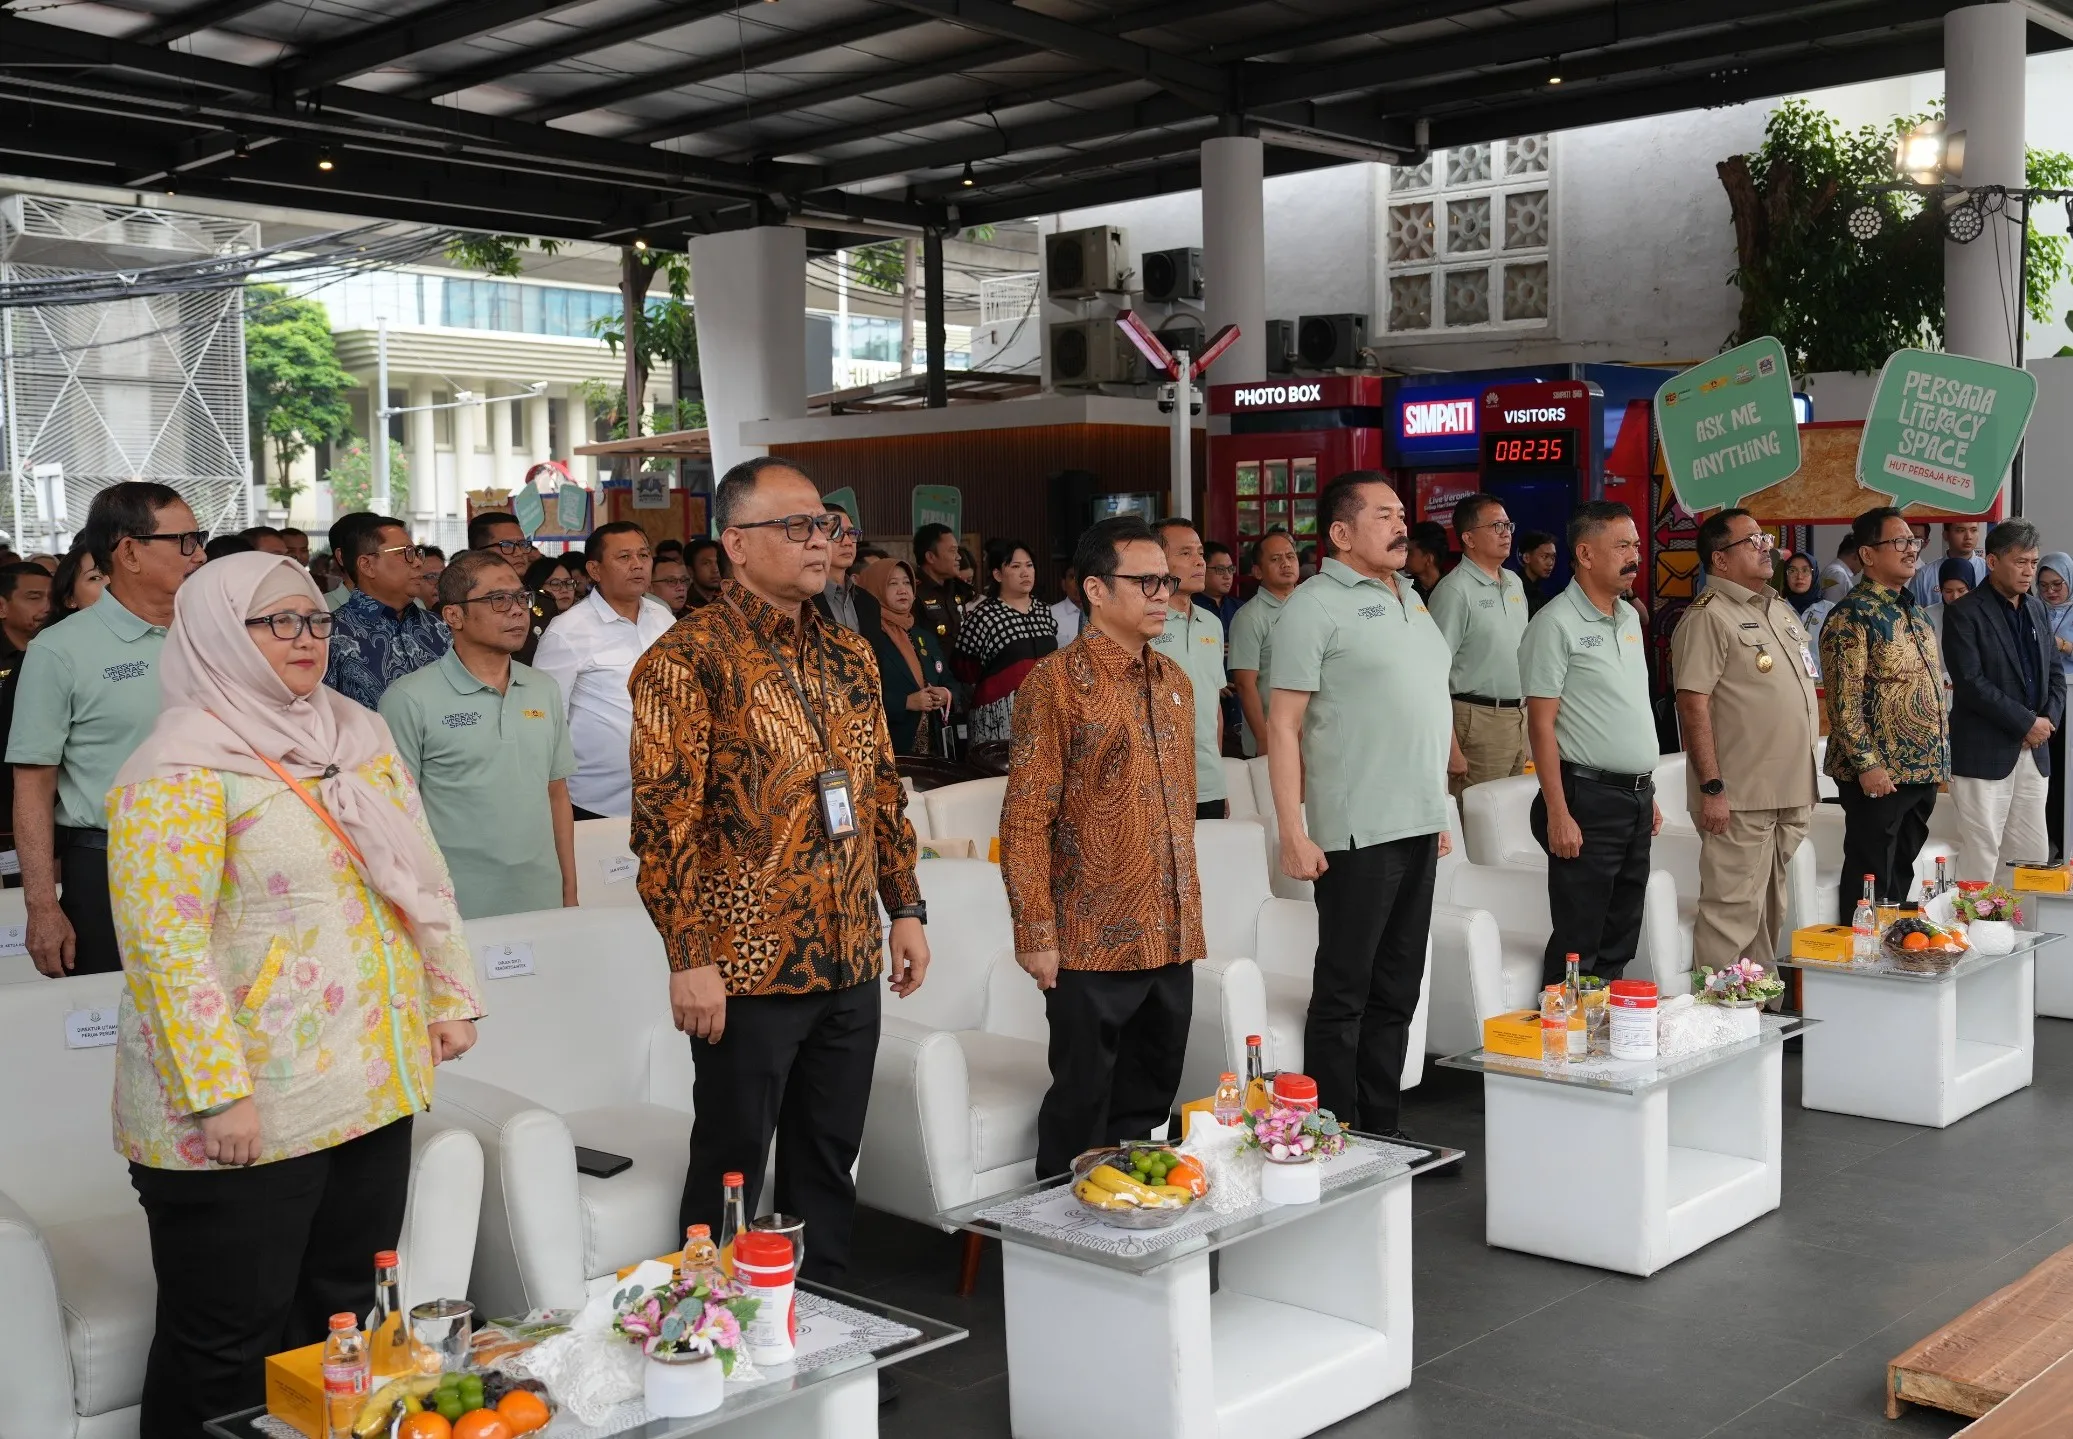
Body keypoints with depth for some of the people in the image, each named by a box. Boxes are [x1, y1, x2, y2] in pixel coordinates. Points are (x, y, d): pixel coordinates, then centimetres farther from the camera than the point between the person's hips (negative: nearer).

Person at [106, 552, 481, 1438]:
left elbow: (421, 875, 17)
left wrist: (450, 995, 12)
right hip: (244, 1115, -7)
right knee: (229, 1350, 5)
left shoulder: (357, 736, 10)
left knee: (347, 1323, 16)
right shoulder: (181, 770, -13)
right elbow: (164, 940, -18)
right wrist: (217, 1092, -21)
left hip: (372, 1089, 7)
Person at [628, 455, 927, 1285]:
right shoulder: (689, 659, -10)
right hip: (746, 968, -6)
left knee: (828, 1163, 15)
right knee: (731, 1170, 6)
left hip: (850, 963, 6)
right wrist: (689, 958, -17)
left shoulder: (849, 656, 11)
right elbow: (665, 819, -13)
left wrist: (905, 910, 13)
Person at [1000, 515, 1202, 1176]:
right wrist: (1035, 933, -14)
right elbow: (1025, 819, -11)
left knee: (1149, 1106, 14)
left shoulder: (1174, 682, 12)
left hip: (1171, 940, 7)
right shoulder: (1057, 681, -10)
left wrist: (1186, 915, 17)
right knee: (1083, 1114, 3)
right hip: (1092, 942, -6)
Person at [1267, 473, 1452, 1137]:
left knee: (1396, 992, 14)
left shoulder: (1410, 597, 16)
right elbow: (1284, 723, -12)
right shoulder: (1315, 605, -9)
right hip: (1356, 832, -8)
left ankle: (1381, 1132, 23)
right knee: (1344, 994, 0)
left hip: (1418, 826, 8)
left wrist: (1438, 811, 19)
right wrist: (1293, 832, -18)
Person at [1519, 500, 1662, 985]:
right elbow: (1541, 723, -14)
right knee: (1578, 947, -3)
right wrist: (1558, 814, -19)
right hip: (1589, 798, -8)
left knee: (1620, 944, 13)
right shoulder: (1556, 623, -11)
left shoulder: (1630, 617, 14)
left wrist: (1648, 794, 17)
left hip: (1636, 796, 8)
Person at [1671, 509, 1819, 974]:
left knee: (1773, 911, 16)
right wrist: (1711, 788, -22)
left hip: (1791, 793, 9)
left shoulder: (1783, 609, 16)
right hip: (1740, 797, -8)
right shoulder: (1709, 617, -11)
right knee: (1733, 913, -6)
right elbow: (1693, 705, -18)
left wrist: (1807, 779, 19)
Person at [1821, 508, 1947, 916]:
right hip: (1880, 775, -8)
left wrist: (1940, 759, 16)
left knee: (1901, 874, 14)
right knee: (1871, 882, -3)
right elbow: (1844, 699, -17)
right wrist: (1867, 764, -21)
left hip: (1923, 771, 8)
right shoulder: (1852, 616, -12)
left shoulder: (1916, 613, 15)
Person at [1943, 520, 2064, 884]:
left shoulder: (2037, 609, 15)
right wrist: (2026, 723, -14)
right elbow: (1969, 682, -16)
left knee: (2033, 855, 7)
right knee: (1981, 854, -6)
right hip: (1985, 752, -7)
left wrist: (2050, 718, -1)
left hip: (2034, 751, 7)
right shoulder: (1964, 613, -8)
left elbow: (2055, 672, 18)